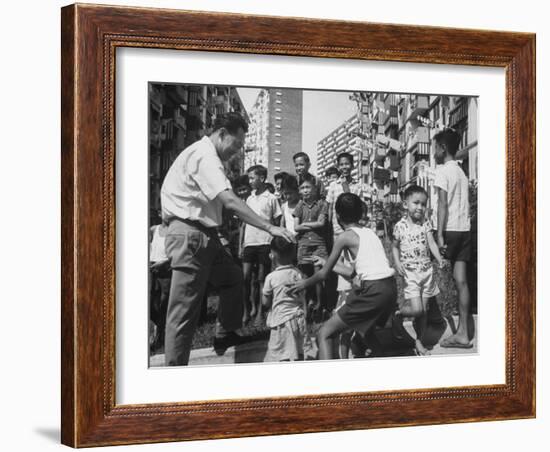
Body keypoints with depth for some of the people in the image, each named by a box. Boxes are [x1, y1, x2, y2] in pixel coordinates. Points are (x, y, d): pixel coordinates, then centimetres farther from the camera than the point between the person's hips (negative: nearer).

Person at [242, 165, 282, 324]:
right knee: (245, 277, -3)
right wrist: (241, 242, 11)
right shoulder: (249, 199, 14)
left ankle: (259, 311, 6)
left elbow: (277, 223, 1)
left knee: (261, 279, -1)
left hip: (264, 243, -4)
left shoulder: (271, 198, 0)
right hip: (249, 243, 4)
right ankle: (247, 310, 5)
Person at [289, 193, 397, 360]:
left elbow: (324, 274, 6)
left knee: (324, 335, -4)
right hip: (390, 289, 8)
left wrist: (304, 284, 23)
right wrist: (329, 264, 39)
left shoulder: (345, 237, -1)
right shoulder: (369, 232, 19)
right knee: (364, 329, 35)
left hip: (372, 291, -8)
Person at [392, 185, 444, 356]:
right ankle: (399, 312, 18)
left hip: (426, 270, 3)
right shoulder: (400, 226, -6)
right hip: (410, 272, -3)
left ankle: (419, 342, 21)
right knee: (416, 309, -14)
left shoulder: (425, 223, 2)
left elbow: (431, 243, -2)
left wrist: (439, 259, -19)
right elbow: (395, 246, 7)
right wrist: (397, 263, -9)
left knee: (424, 310, 7)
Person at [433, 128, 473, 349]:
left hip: (450, 229, -7)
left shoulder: (443, 170, -7)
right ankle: (462, 333, 0)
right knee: (461, 281, 2)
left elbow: (443, 204, -15)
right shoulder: (461, 172, 19)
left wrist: (440, 235, -19)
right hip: (465, 229, 7)